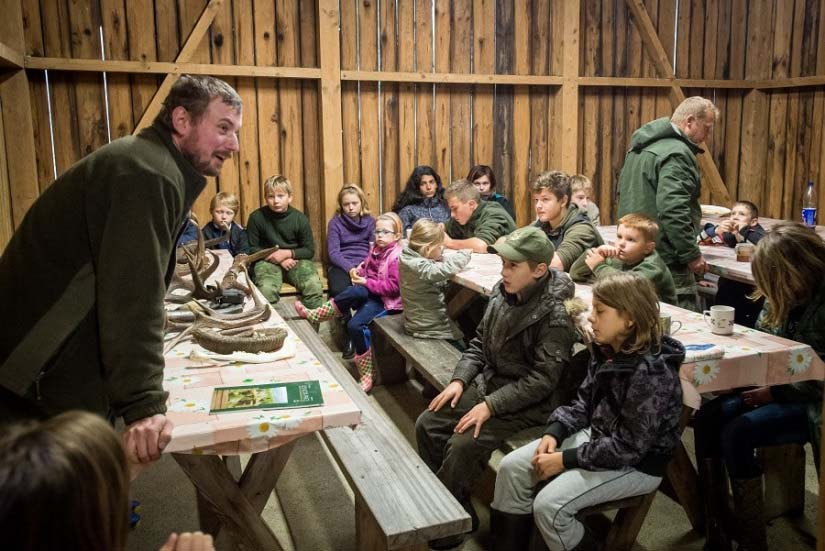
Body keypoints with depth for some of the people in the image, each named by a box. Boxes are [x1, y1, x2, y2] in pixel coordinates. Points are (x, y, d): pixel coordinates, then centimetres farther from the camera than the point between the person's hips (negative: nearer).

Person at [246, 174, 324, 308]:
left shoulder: (300, 218, -3)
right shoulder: (257, 217, -7)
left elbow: (309, 251, 2)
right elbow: (252, 248, 1)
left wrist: (286, 253, -15)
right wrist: (278, 260, -10)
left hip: (296, 259, 1)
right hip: (268, 261, -1)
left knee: (314, 287, -25)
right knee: (266, 290, -31)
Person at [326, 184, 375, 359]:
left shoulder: (370, 221, 14)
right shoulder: (335, 222, 8)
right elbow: (333, 252, -2)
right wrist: (350, 268, -19)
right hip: (341, 265, 0)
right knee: (339, 290, -33)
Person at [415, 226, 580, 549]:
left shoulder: (555, 315, -23)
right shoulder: (503, 293, 0)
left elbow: (541, 380, -23)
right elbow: (480, 343, 10)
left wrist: (490, 406, -26)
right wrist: (460, 380, -3)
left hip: (530, 403, -8)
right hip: (489, 383, 8)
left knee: (463, 445, -22)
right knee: (427, 424, 0)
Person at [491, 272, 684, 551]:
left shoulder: (651, 371, -27)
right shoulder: (605, 351, 0)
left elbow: (628, 447, -26)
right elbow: (584, 402, 9)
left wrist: (565, 459, -22)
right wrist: (554, 432, -9)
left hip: (636, 464, -8)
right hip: (596, 436, 9)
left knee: (548, 505, -22)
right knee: (511, 468, -2)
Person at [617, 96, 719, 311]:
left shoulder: (640, 147, 16)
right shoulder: (676, 154, -15)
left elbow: (623, 193, 26)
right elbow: (673, 211, -24)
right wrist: (692, 254, -17)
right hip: (665, 259, -10)